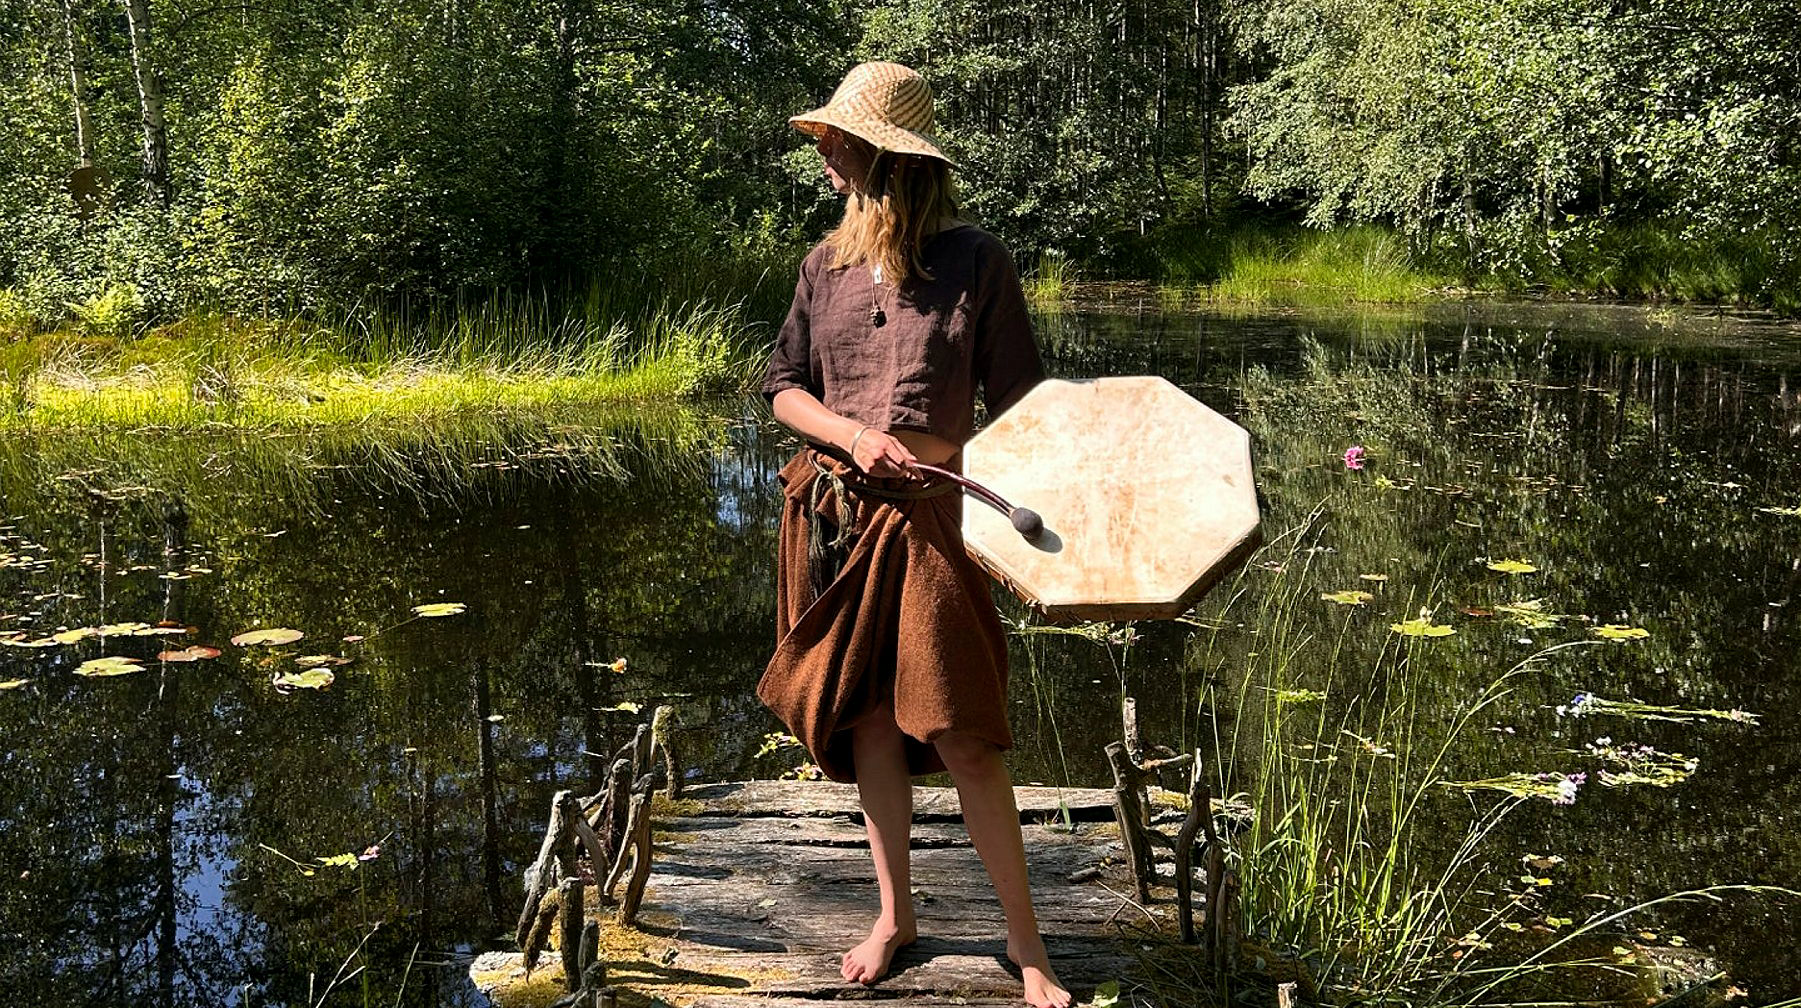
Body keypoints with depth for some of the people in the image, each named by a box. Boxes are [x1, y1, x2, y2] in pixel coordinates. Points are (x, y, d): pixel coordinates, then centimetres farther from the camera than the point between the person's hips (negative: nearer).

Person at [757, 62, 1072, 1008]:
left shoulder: (972, 258, -5)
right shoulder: (828, 262, 7)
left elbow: (1016, 400, -4)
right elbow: (784, 386, 9)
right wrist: (853, 434, -10)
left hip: (928, 513, -4)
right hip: (833, 508, 4)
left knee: (962, 735, -5)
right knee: (867, 722, 10)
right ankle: (895, 913, 26)